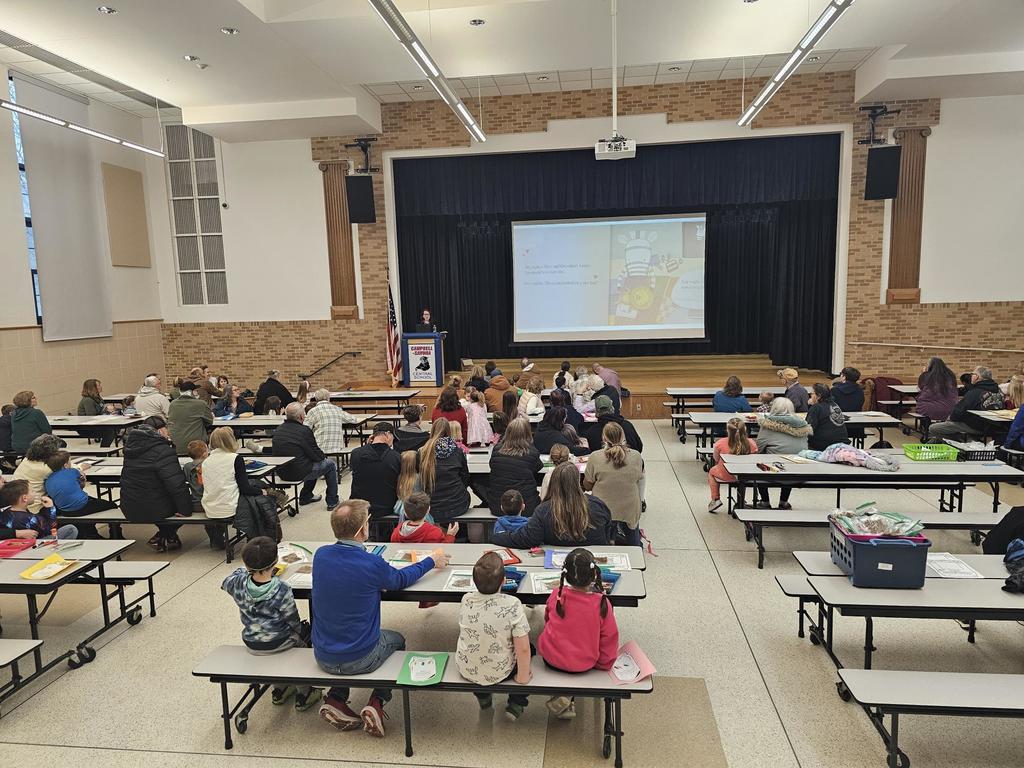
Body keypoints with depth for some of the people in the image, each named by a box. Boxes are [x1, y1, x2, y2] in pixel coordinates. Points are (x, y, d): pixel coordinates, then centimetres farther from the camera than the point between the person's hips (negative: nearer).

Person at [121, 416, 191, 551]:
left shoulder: (131, 445, 3)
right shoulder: (163, 451, -20)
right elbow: (176, 483, -24)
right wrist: (185, 510, -15)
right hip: (154, 510, -7)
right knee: (187, 499, 14)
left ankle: (163, 536, 31)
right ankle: (164, 537, 17)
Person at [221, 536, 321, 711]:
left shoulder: (238, 584, -18)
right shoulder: (282, 591, -27)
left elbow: (225, 582, 9)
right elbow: (293, 622, -12)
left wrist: (245, 570, 16)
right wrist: (301, 632, 8)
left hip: (251, 645, 5)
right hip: (279, 644, -4)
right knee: (303, 636, 25)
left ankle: (279, 690, 42)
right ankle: (303, 695, 29)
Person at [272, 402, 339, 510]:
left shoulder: (278, 430, 2)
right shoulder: (304, 431, -20)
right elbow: (317, 456, -15)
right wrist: (323, 456, 11)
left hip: (281, 473, 8)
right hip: (299, 473, -8)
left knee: (312, 464, 32)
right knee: (330, 465, 14)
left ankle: (305, 497, 39)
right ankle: (332, 502, 18)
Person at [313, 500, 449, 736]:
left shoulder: (321, 555, -10)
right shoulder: (372, 565, -23)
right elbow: (401, 579, -1)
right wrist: (432, 561, 14)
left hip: (323, 657, 4)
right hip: (359, 659, -4)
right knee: (397, 640, 26)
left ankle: (335, 699, 19)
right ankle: (376, 703, 12)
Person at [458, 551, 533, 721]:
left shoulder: (466, 600, -17)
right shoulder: (512, 605, -28)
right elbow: (523, 649, -24)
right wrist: (523, 677, -7)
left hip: (466, 670, 3)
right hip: (498, 673, -3)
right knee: (529, 649, 25)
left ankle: (483, 697, 39)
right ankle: (515, 705, 24)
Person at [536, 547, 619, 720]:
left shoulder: (556, 596, -14)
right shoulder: (602, 603, -20)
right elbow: (610, 637, -10)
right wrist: (604, 663, 8)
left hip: (550, 657, 1)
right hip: (584, 664, -1)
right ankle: (566, 698, 14)